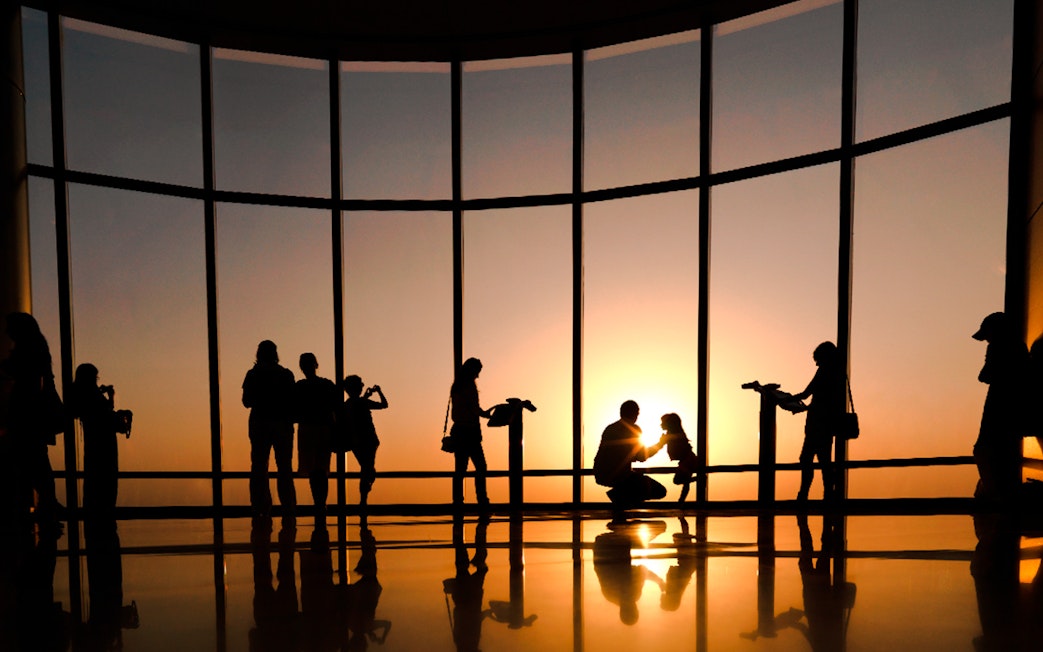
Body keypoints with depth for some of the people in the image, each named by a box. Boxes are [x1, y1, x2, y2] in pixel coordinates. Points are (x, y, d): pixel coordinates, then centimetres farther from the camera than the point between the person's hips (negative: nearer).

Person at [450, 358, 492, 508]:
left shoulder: (457, 386, 14)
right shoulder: (470, 385, -11)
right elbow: (475, 410, -15)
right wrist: (486, 413, 2)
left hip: (458, 431, 8)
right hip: (469, 432, -8)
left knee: (460, 468, 9)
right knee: (480, 467, -3)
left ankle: (457, 501, 9)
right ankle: (482, 500, -5)